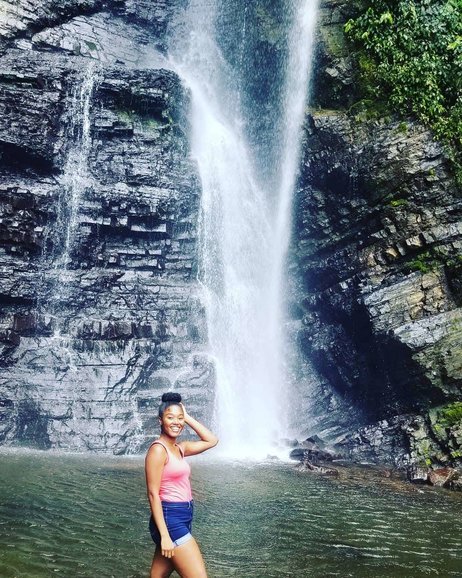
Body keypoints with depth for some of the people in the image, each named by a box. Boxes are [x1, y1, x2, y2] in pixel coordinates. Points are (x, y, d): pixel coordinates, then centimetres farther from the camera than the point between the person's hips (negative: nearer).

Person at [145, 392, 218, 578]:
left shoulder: (179, 448, 12)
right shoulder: (158, 449, -13)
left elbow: (211, 441, 19)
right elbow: (153, 493, -16)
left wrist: (188, 417, 11)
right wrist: (165, 535, -19)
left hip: (182, 518, 9)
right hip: (170, 519, -9)